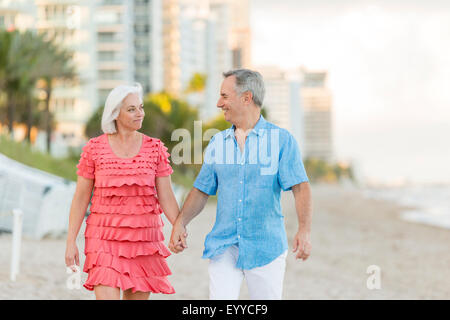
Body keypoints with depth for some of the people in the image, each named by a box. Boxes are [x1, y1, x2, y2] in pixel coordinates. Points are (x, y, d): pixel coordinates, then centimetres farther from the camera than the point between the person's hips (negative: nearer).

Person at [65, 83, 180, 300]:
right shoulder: (94, 148, -1)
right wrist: (71, 242, -1)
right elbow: (80, 198, 3)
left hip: (143, 239, 2)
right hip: (105, 237, -2)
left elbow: (166, 197, 0)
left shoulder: (155, 148, 3)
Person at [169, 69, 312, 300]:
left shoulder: (281, 139, -2)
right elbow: (201, 190, 15)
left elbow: (300, 187, -9)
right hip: (224, 244, 3)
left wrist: (304, 230, -23)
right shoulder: (217, 142, 11)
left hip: (266, 244, -3)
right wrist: (180, 222, -1)